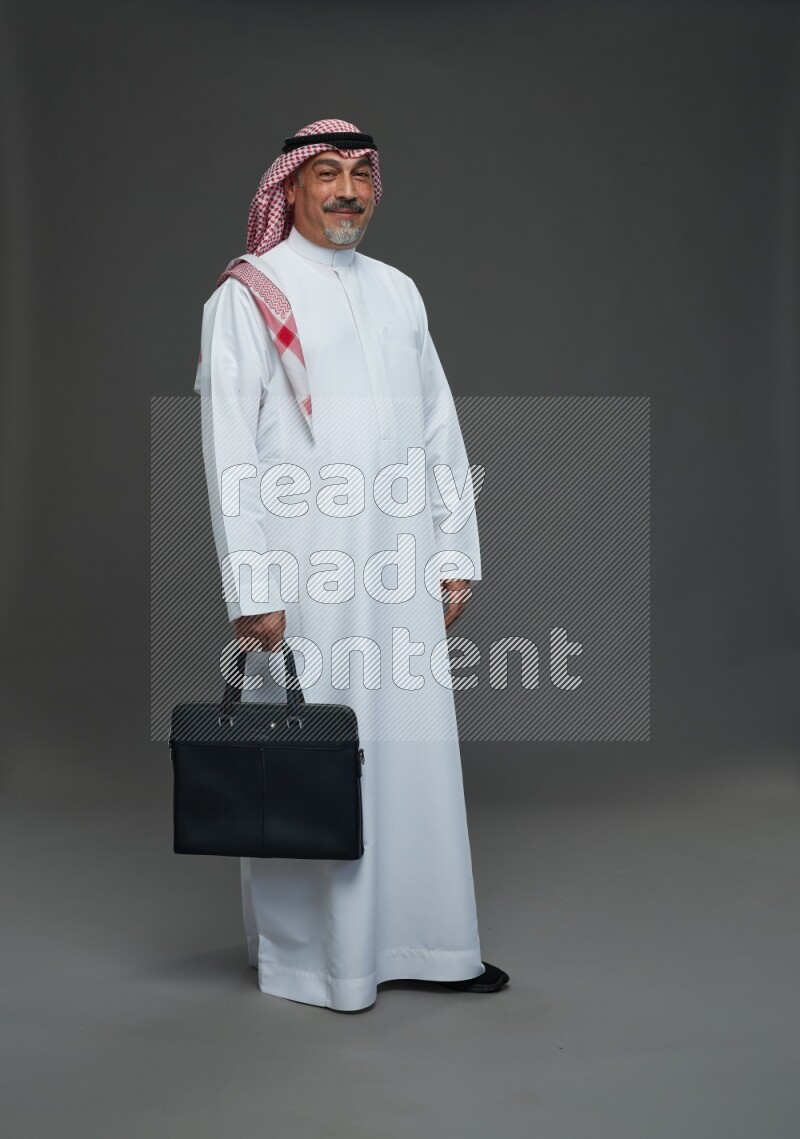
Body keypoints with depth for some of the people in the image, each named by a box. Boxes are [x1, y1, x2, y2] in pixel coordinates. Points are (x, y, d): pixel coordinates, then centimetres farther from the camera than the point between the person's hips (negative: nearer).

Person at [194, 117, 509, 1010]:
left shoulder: (397, 292, 15)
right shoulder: (247, 296, -2)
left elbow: (439, 429, 15)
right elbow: (229, 450, -8)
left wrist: (456, 554, 9)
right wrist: (251, 588, -13)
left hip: (400, 566, 5)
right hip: (304, 569, -5)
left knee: (417, 744, 8)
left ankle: (425, 939, 22)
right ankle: (311, 953, 20)